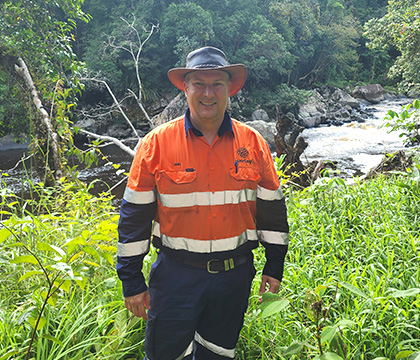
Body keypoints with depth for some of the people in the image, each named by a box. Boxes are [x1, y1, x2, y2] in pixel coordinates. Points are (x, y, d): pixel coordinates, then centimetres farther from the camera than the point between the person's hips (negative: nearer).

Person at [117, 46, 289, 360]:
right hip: (176, 273, -2)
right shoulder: (157, 143, -7)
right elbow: (135, 214, -4)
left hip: (235, 274, 2)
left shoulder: (253, 143, -1)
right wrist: (132, 281, -3)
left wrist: (275, 267, 8)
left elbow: (272, 208, 7)